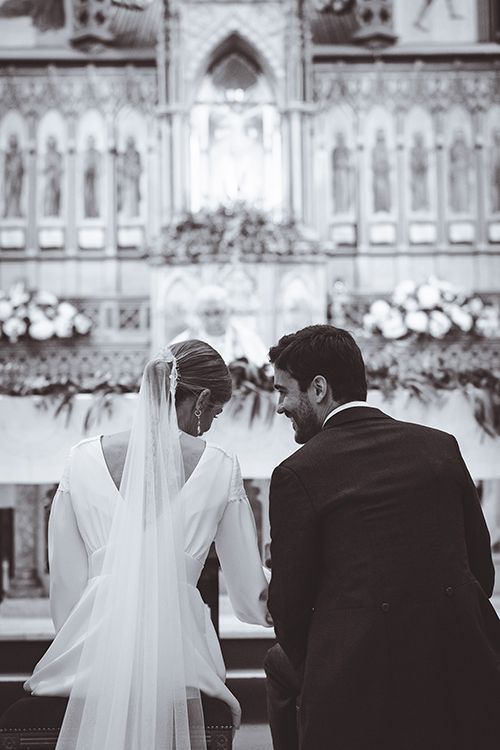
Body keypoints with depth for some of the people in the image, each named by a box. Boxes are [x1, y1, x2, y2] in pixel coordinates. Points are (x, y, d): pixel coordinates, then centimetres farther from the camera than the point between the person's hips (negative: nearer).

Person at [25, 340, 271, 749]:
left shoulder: (83, 459, 1)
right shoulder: (220, 468, -3)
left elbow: (67, 585, 5)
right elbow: (252, 594, 5)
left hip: (99, 658, 1)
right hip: (175, 658, -1)